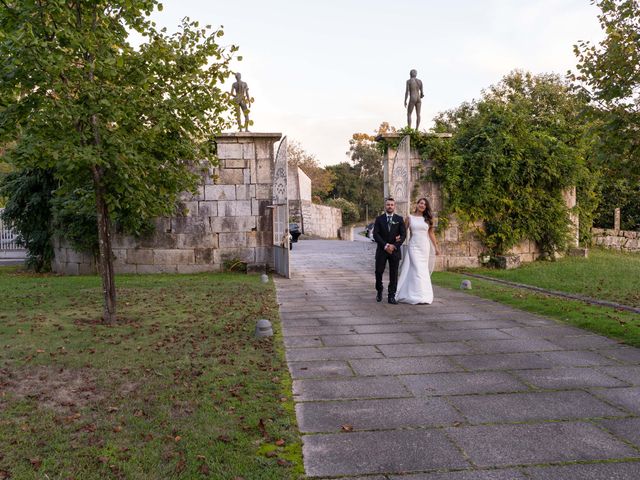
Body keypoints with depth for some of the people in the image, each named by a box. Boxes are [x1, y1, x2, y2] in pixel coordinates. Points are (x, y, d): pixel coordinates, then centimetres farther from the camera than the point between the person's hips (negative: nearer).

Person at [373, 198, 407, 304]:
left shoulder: (399, 219, 6)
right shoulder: (379, 219, 4)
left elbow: (403, 234, 0)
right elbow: (375, 234, -4)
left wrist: (395, 245, -12)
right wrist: (385, 245, -15)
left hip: (394, 250, 0)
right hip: (381, 250, 0)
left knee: (393, 274, -1)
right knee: (379, 272, 1)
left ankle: (391, 296, 4)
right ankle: (379, 292, 23)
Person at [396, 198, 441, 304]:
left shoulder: (427, 219, 10)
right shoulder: (410, 217, 4)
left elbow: (431, 233, 13)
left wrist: (436, 247, 12)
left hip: (425, 246, 3)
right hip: (414, 246, -3)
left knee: (424, 270, 4)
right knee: (417, 270, -12)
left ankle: (424, 295, 13)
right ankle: (419, 296, -11)